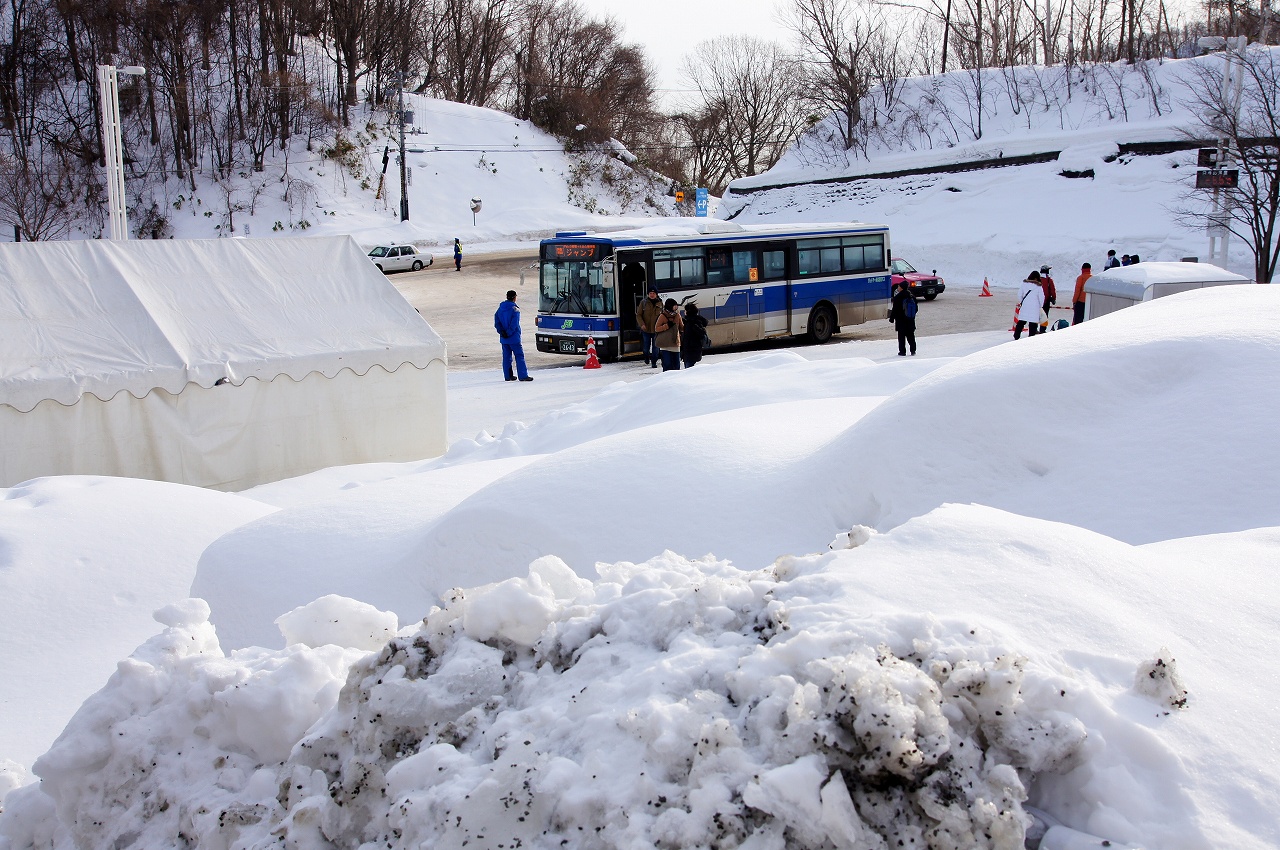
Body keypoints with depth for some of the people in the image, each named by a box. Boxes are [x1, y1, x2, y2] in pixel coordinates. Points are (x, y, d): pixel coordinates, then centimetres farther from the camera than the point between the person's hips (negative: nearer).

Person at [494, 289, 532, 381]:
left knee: (506, 356, 11)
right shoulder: (515, 309, -10)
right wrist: (509, 333, -12)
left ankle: (508, 376, 12)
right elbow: (514, 323, -18)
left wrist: (501, 332, -3)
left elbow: (497, 321, 3)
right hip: (514, 337, -6)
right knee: (519, 356, -3)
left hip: (504, 338, 6)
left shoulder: (501, 307, 9)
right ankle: (523, 376, -7)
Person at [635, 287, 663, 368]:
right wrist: (642, 324, -14)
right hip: (646, 329, 0)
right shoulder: (644, 303, -3)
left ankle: (654, 362, 9)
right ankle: (647, 360, 35)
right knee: (646, 346, 10)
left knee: (655, 346, 1)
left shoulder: (660, 303, 1)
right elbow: (638, 315, 0)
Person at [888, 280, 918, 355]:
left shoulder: (897, 297, -15)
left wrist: (892, 318, -1)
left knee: (901, 336, 1)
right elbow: (916, 309, 11)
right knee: (911, 335, 12)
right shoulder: (912, 297, 3)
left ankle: (902, 351, 1)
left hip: (901, 320, -5)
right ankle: (913, 351, 12)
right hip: (910, 320, 5)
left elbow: (895, 309, -13)